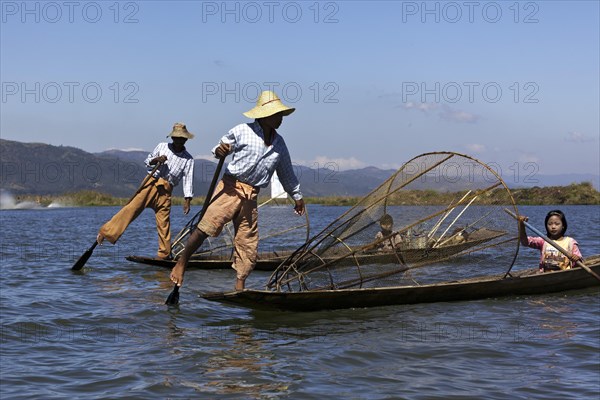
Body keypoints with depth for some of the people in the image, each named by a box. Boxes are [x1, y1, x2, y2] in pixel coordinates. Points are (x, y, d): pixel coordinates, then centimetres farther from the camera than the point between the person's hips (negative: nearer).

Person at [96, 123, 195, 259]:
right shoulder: (162, 147, 11)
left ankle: (164, 254, 8)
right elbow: (147, 161, 17)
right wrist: (156, 160, -6)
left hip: (165, 191, 1)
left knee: (163, 222, -1)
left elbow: (188, 180, 5)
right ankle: (106, 232, -17)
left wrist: (187, 200, -4)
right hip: (151, 183, 0)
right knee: (132, 207, -16)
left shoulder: (188, 159, 8)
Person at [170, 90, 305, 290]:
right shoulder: (242, 131, -2)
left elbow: (287, 173, 26)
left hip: (251, 197, 5)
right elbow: (223, 145, 8)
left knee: (248, 245, 3)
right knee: (205, 227, -17)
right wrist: (219, 151, -17)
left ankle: (240, 286, 11)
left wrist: (297, 196, 34)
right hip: (230, 188, -5)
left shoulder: (279, 143, 13)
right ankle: (181, 263, -5)